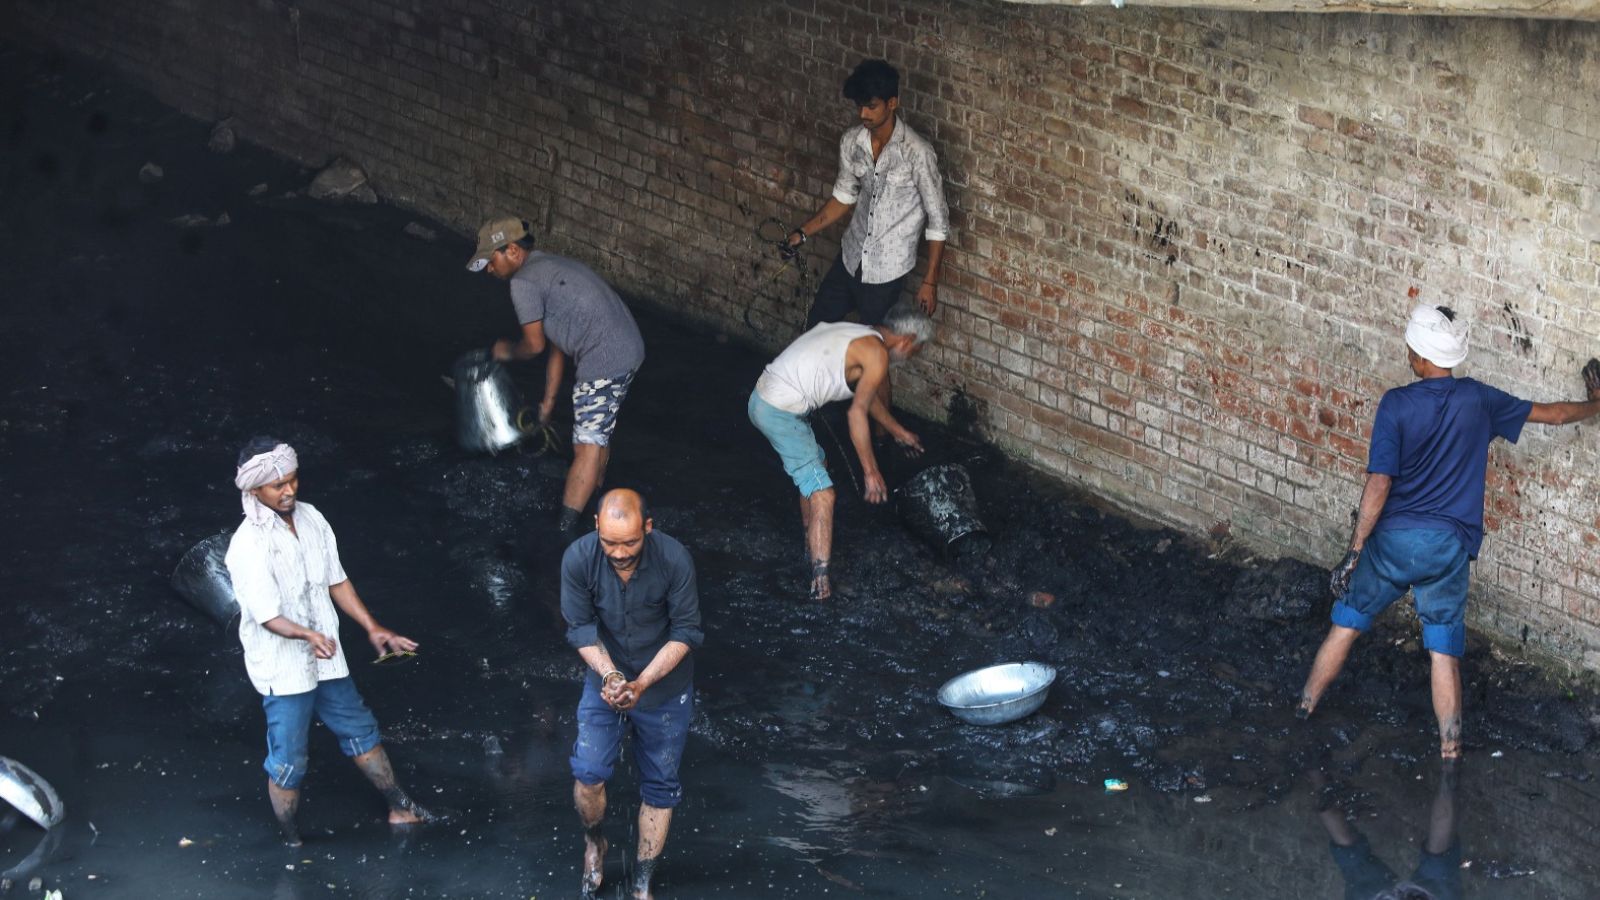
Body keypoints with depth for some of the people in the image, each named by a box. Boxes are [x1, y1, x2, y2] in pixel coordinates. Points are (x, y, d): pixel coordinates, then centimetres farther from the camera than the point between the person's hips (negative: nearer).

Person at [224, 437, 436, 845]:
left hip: (324, 658, 7)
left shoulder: (311, 519, -2)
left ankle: (400, 809, 36)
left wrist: (372, 628, 7)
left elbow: (336, 581, 9)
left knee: (360, 729, 20)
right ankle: (291, 842, 20)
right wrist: (306, 635, -43)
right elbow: (268, 616, -25)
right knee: (288, 762, 3)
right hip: (283, 669, -7)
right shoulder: (248, 545, -23)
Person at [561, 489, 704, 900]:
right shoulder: (579, 558, -22)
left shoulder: (675, 560, -26)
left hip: (664, 686, -1)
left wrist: (642, 683, -27)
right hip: (605, 679, 1)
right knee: (588, 773, -11)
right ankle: (595, 844, 22)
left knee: (660, 785, 9)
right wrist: (610, 674, -27)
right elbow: (580, 627, -12)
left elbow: (685, 632, -17)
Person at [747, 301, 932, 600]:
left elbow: (867, 395, 35)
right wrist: (871, 472, -7)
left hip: (763, 397, 10)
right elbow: (857, 413, -12)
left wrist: (897, 430, 47)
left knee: (816, 464, 29)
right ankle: (821, 583, -13)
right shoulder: (877, 354, -9)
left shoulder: (860, 336, 20)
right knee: (822, 494, -10)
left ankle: (813, 542, 42)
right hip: (781, 414, -10)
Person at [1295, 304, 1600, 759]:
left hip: (1393, 539, -2)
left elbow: (1379, 483, -14)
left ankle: (1300, 717, 23)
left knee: (1345, 627, 14)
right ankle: (1449, 752, 5)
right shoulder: (1479, 399, 1)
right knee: (1444, 651, 6)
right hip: (1448, 548, 2)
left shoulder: (1396, 404, -10)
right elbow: (1553, 414, 14)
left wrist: (1354, 551, -10)